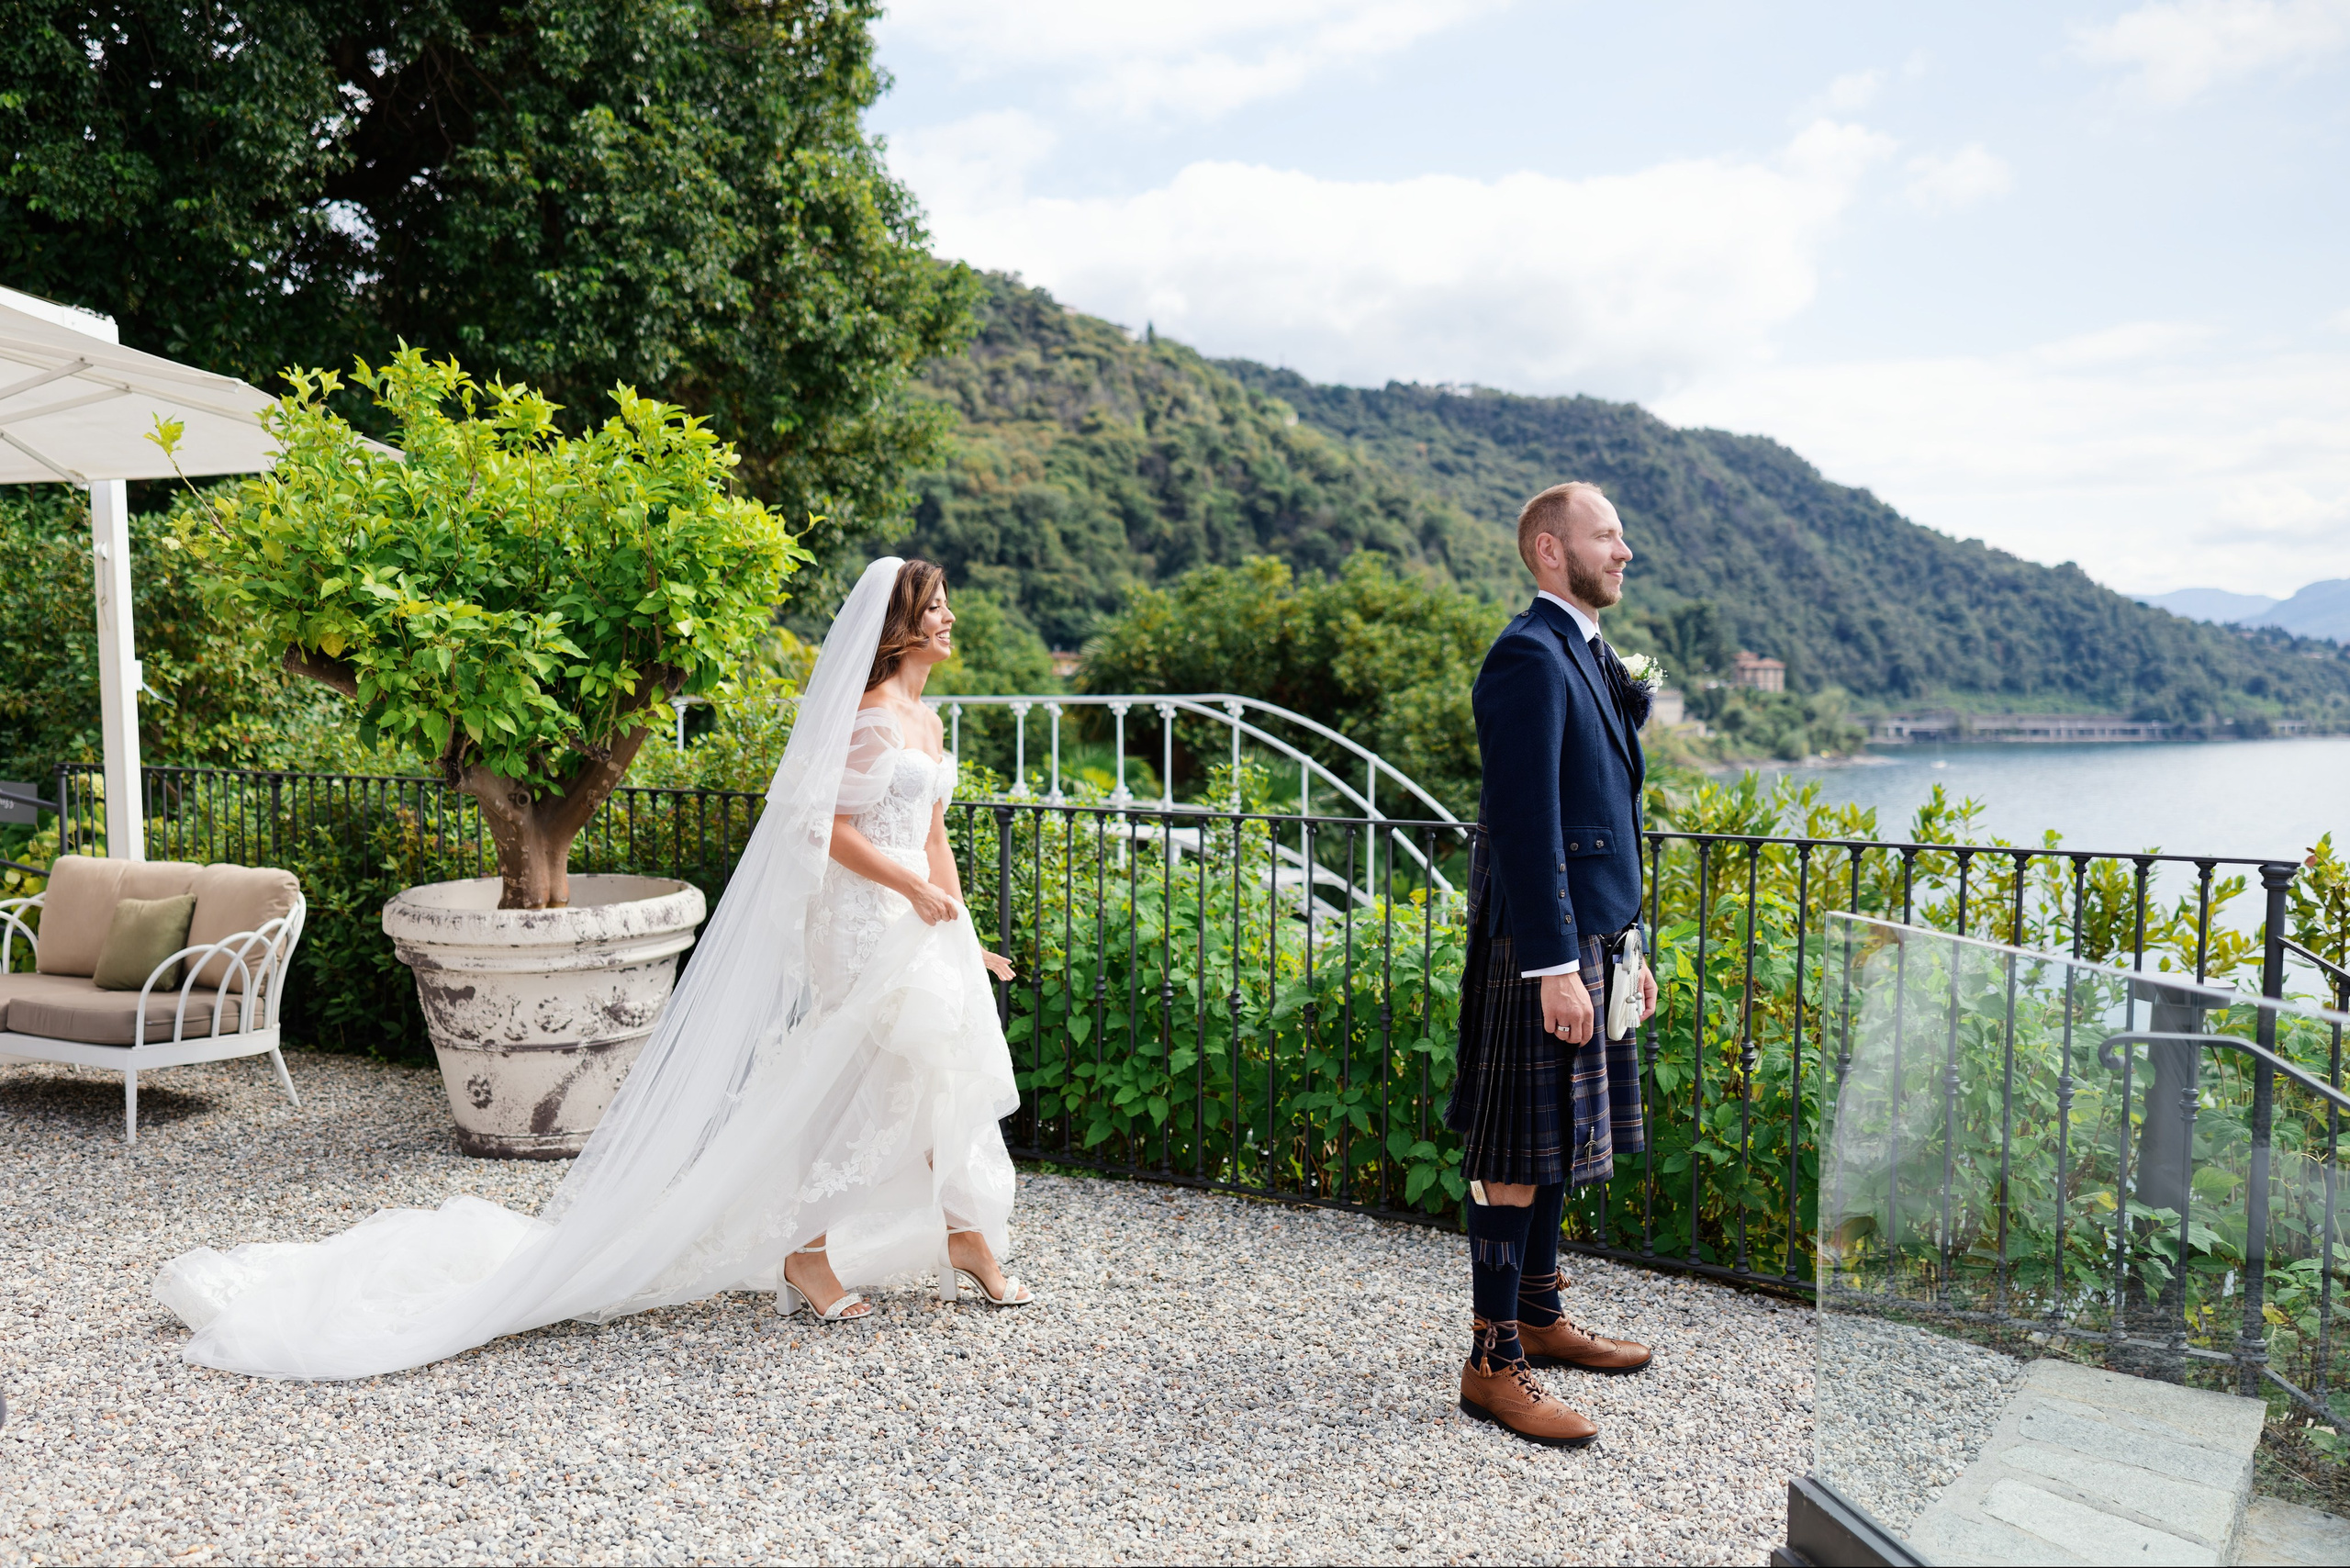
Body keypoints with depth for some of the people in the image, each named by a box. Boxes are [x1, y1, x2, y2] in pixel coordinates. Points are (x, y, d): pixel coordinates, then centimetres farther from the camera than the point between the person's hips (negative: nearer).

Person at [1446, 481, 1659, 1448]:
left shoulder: (1589, 659, 18)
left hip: (1590, 940, 10)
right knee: (1517, 1157, -3)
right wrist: (1556, 966, -23)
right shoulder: (1530, 656, -14)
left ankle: (1540, 1317, 33)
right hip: (1541, 949, -10)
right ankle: (1493, 1364, 7)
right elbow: (1526, 823, -20)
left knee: (1559, 1145, 19)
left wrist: (1625, 949, 21)